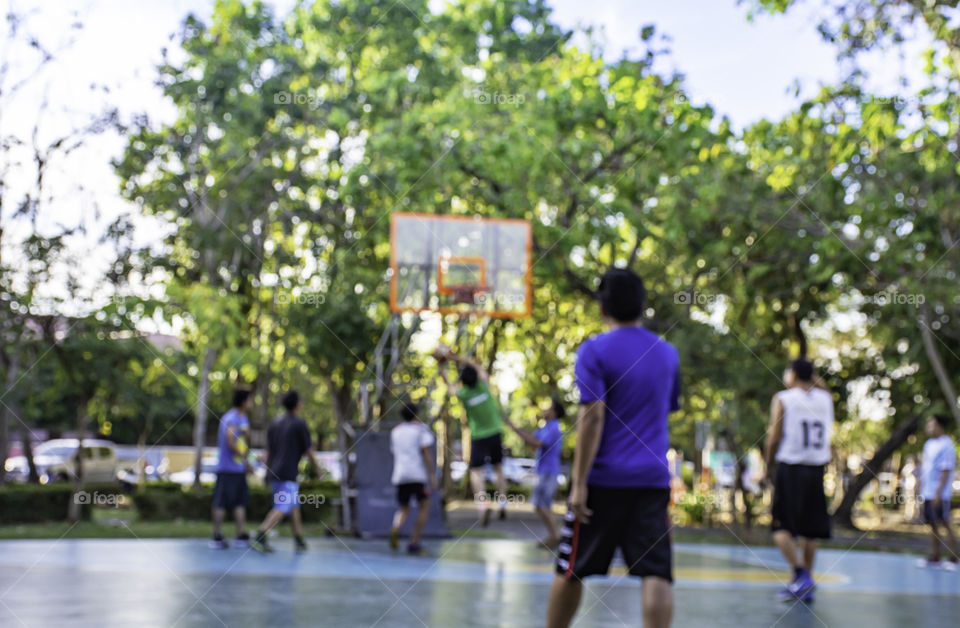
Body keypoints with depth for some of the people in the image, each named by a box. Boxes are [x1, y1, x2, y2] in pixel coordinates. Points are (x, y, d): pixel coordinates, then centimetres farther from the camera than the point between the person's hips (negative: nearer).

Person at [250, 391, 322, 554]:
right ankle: (259, 538, -22)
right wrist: (319, 469, 10)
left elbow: (268, 450, 14)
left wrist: (268, 472, 19)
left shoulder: (274, 423, 12)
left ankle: (299, 541, 18)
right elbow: (309, 451, -3)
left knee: (294, 506, 16)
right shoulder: (300, 424, -8)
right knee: (282, 509, -10)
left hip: (274, 473, 8)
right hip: (288, 474, -8)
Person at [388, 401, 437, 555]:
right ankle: (414, 543, 0)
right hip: (418, 474, -4)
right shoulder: (421, 428, 3)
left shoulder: (395, 431, 18)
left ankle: (395, 528, -19)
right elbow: (426, 452, -7)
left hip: (400, 474, 4)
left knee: (403, 509, 15)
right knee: (424, 507, 10)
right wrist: (432, 474, -9)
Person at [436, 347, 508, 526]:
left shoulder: (462, 394, -12)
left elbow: (449, 387, 10)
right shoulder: (483, 384, -9)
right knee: (498, 468, 16)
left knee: (476, 472, -1)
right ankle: (503, 504, 18)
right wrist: (455, 357, 12)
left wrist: (441, 368, 22)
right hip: (495, 433, 3)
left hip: (478, 436, -3)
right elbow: (477, 365, 9)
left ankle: (483, 504, -22)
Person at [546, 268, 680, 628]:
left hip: (602, 479, -3)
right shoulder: (668, 353, 12)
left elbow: (592, 416, -14)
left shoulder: (594, 351, -5)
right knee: (656, 573, -5)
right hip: (653, 478, 3)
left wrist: (579, 483, -15)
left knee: (570, 571, 12)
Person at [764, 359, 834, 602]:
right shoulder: (825, 398, 6)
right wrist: (813, 379, 22)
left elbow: (774, 438, -7)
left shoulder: (782, 399, -5)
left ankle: (801, 575, -15)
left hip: (790, 467, -4)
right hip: (816, 470, 4)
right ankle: (805, 587, 14)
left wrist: (769, 464, 6)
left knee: (782, 527, 1)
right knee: (809, 529, 11)